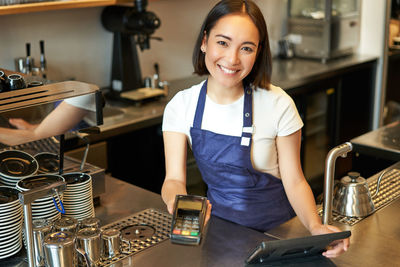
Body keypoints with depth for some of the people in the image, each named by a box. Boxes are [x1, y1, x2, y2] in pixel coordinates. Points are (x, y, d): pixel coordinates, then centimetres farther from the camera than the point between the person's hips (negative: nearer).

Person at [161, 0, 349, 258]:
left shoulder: (278, 104, -14)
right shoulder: (181, 106, -8)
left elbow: (294, 181, -8)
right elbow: (175, 178, -11)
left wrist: (315, 227, -26)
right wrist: (177, 202, -34)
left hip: (274, 226, -1)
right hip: (218, 222, 2)